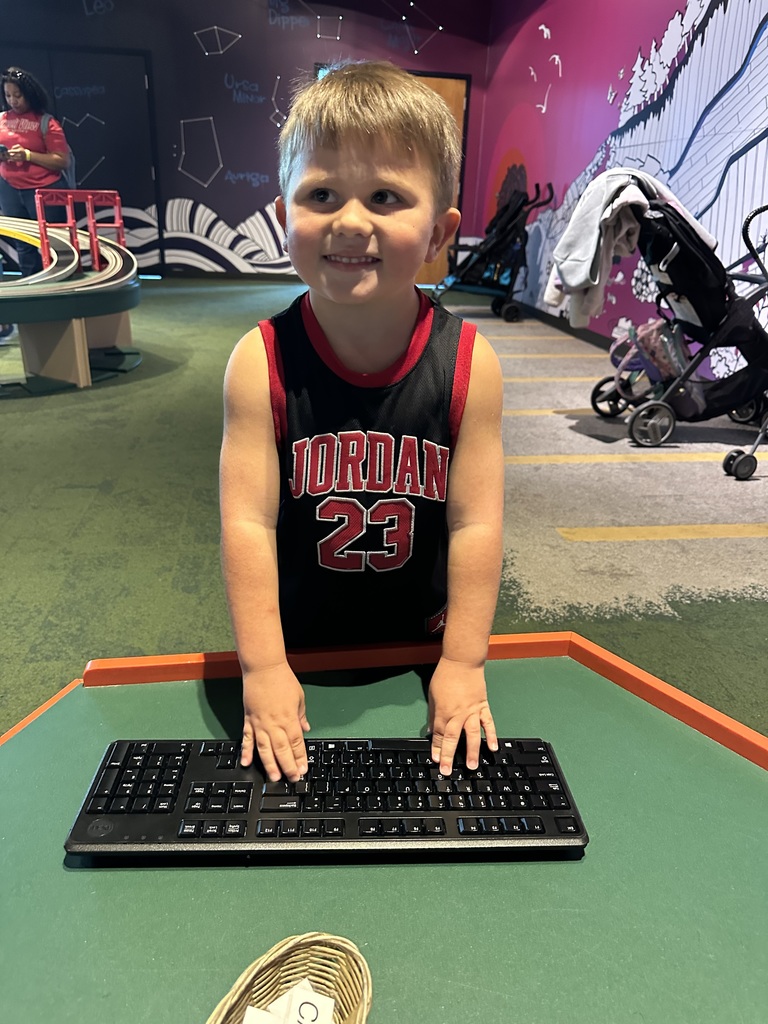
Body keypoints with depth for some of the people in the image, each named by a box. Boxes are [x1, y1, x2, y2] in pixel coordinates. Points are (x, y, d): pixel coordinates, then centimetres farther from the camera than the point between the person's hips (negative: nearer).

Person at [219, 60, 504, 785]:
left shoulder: (468, 363, -17)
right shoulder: (261, 363, -19)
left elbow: (475, 522, -15)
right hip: (297, 646, 0)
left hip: (419, 648, 1)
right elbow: (248, 520, -19)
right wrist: (263, 670, -20)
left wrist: (463, 663, -13)